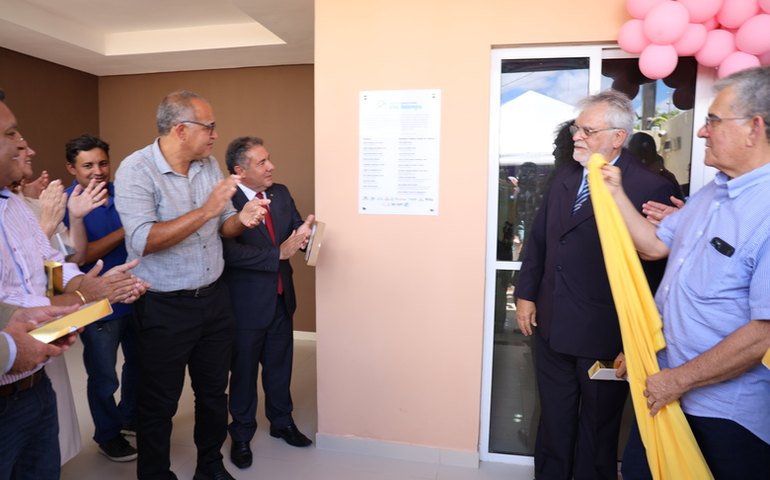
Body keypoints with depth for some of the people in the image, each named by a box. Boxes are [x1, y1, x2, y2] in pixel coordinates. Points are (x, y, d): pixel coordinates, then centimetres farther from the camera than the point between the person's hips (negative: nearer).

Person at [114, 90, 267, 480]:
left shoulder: (209, 165, 3)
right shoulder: (136, 169, -15)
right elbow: (143, 241, -26)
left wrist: (241, 219, -14)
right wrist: (206, 210, -29)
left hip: (214, 298, 6)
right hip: (164, 308, -6)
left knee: (214, 391, 19)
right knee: (159, 403, 13)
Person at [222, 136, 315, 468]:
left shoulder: (281, 193, 2)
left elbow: (296, 231, 1)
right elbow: (231, 252, -29)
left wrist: (304, 232, -22)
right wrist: (279, 253, -32)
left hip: (281, 299, 6)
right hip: (246, 303, -6)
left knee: (280, 366, 21)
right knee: (244, 371, 14)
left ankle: (281, 423, 43)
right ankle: (241, 436, 35)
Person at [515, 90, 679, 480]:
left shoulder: (650, 188, -15)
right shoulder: (564, 177, 6)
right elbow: (538, 240, 11)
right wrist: (526, 294, 8)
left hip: (604, 337, -5)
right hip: (552, 328, 6)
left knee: (597, 428, 18)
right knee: (553, 422, 21)